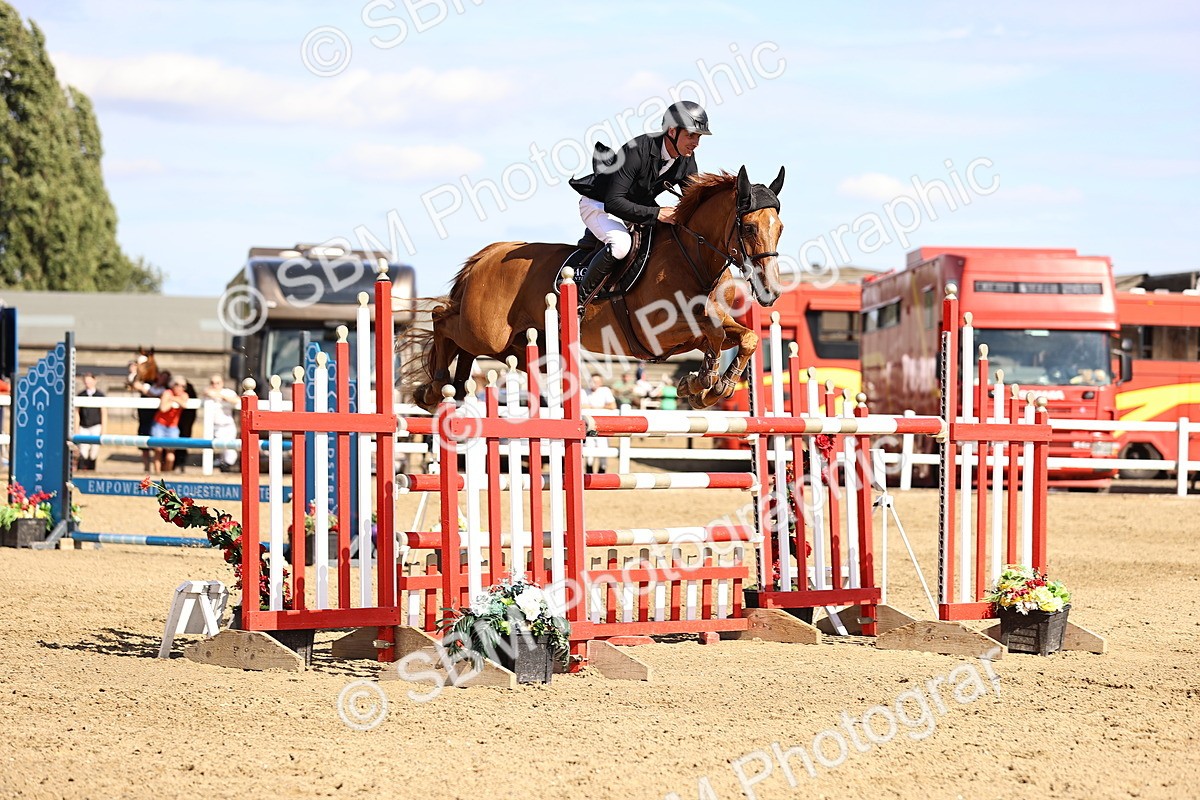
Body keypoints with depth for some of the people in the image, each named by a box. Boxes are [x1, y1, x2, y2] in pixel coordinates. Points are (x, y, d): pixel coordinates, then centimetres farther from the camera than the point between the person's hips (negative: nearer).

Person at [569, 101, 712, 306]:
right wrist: (655, 213, -42)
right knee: (621, 243, -36)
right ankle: (579, 299, -21)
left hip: (638, 206, 8)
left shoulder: (687, 160, -11)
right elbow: (613, 203, -38)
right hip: (599, 205, -8)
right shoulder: (637, 150, -34)